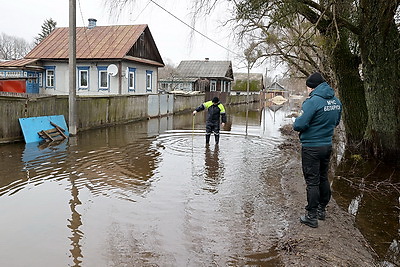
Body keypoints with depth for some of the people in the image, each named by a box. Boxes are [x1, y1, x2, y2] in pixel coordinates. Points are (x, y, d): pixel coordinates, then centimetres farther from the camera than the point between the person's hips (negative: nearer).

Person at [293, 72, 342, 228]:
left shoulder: (313, 101, -21)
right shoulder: (336, 101, 4)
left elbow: (299, 125, -24)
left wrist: (296, 125, -3)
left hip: (311, 147, -7)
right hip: (327, 145, 8)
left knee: (312, 182, 1)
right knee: (323, 178, 19)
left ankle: (311, 216, 9)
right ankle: (321, 209, 33)